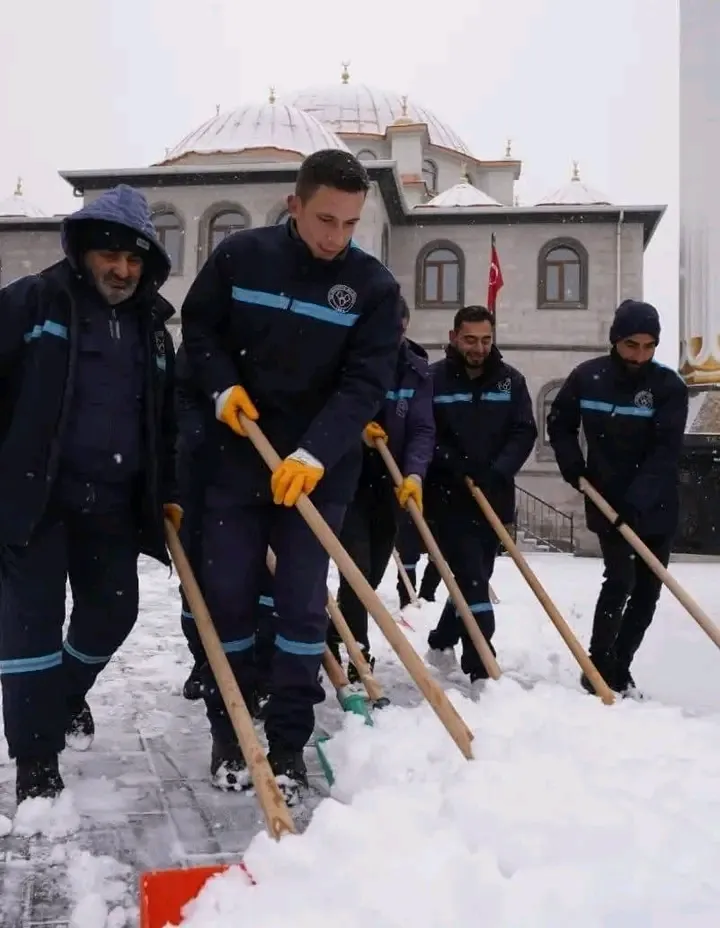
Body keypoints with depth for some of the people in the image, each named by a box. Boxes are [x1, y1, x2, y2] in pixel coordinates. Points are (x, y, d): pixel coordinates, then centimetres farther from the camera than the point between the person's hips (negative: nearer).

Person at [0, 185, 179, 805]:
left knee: (114, 610, 11)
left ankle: (65, 696, 40)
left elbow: (164, 424, 18)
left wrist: (166, 496, 13)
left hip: (112, 502, 5)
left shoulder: (152, 330, 13)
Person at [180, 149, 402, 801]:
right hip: (235, 457, 1)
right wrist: (222, 387, -8)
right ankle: (229, 732, 22)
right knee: (228, 596, 5)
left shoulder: (374, 286, -6)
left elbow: (365, 384, -12)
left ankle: (289, 744, 13)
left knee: (302, 603, -1)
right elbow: (198, 325, 10)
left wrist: (314, 453, -25)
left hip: (319, 469, -1)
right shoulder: (240, 256, -3)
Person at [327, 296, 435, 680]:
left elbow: (422, 430, -8)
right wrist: (353, 428, -21)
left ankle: (335, 642, 32)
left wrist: (414, 473, -24)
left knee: (371, 573, 12)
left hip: (390, 483, 4)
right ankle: (358, 662, -8)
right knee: (357, 568, -13)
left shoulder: (416, 369, 0)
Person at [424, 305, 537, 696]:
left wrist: (499, 471, -16)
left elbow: (524, 432, -1)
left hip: (494, 496, 4)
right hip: (448, 496, -4)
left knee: (475, 578, 15)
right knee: (472, 579, -11)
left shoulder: (511, 380, 5)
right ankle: (481, 670, -9)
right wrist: (454, 466, -21)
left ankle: (441, 643, 37)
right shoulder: (433, 379, -5)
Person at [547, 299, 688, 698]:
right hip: (607, 502, -1)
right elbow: (559, 425, 9)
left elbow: (665, 453, -18)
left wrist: (636, 501, -28)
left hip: (656, 508, 1)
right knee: (620, 580, -10)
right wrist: (574, 469, -4)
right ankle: (599, 669, 3)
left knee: (648, 589, 5)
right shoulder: (587, 377, -6)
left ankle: (617, 667, 19)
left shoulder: (669, 386, -10)